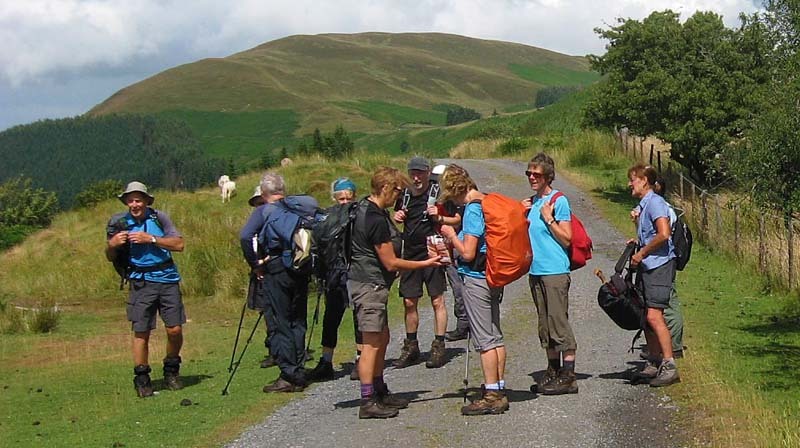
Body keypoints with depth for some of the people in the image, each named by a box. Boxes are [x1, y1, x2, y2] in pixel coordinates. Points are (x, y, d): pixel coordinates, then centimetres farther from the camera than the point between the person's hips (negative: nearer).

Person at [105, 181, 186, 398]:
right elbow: (111, 258, 10)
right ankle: (142, 380, 7)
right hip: (141, 282, 0)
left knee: (175, 329, -1)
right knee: (141, 332, -4)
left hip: (167, 278, 0)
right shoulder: (120, 223, 2)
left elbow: (179, 244, -8)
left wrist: (151, 239, -16)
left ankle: (171, 372, 20)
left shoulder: (159, 217, 0)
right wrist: (111, 245, -12)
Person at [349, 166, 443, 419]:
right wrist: (426, 263, -11)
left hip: (372, 283, 11)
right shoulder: (376, 220, -23)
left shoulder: (366, 207, 9)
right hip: (370, 285, -11)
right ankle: (368, 403, -5)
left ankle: (380, 393, 27)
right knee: (372, 343, -8)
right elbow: (390, 262, -19)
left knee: (382, 338, 18)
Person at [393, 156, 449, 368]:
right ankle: (411, 347, 19)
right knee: (409, 302, 8)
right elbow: (398, 217, 26)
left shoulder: (438, 193, -6)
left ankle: (438, 347, 4)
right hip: (410, 254, 5)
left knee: (437, 301, -2)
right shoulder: (404, 194, 8)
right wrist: (397, 218, 3)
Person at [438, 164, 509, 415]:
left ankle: (491, 396, -1)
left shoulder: (472, 209, -18)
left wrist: (452, 236, -6)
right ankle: (499, 390, 21)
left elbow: (468, 253, -21)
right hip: (493, 277, 9)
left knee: (484, 340, -5)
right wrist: (455, 236, 15)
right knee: (495, 337, 14)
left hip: (476, 279, -9)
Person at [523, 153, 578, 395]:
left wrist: (548, 218, -17)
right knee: (545, 325, 12)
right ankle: (553, 372, 20)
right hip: (535, 270, 8)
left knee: (559, 322, -7)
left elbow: (566, 239, -11)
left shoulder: (559, 201, -8)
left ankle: (568, 376, -3)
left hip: (555, 271, -8)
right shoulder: (532, 201, 15)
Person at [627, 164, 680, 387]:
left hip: (659, 265, -10)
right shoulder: (643, 205, 18)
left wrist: (641, 253, -15)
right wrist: (638, 241, 14)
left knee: (654, 315, -16)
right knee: (646, 316, 11)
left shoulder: (655, 202, -12)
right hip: (646, 266, 10)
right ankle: (654, 363, 18)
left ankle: (669, 366, -15)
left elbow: (663, 235, -23)